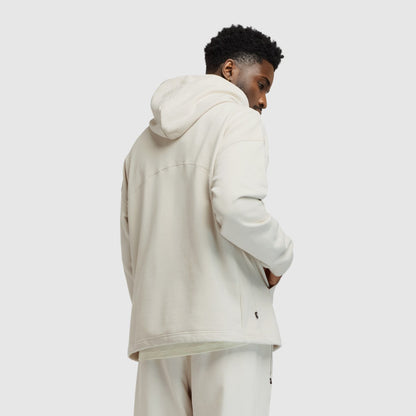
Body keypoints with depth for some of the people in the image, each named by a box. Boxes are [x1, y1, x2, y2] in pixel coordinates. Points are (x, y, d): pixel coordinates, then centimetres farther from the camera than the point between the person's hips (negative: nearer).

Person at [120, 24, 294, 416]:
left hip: (156, 331, 7)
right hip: (228, 322, -7)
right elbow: (236, 208, -18)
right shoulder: (237, 118, 1)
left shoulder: (144, 142, 24)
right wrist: (280, 256, -1)